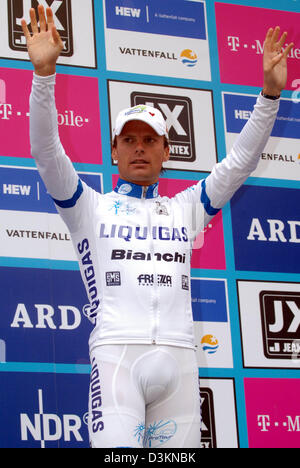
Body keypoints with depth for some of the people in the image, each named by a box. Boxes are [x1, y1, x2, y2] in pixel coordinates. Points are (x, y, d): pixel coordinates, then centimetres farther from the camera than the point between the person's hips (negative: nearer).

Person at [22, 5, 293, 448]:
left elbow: (240, 161, 20)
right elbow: (47, 152, 3)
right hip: (117, 352, -3)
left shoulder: (186, 208, 24)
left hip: (179, 357, 3)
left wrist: (269, 92, 9)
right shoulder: (91, 207, 16)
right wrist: (44, 72, -9)